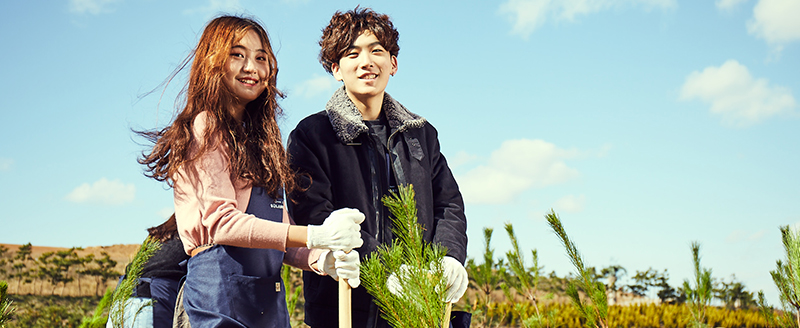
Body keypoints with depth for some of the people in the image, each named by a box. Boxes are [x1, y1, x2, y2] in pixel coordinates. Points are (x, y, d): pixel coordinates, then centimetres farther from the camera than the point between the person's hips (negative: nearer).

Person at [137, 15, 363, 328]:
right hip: (223, 286, -8)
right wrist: (316, 236, -22)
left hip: (270, 297, 8)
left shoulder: (259, 137, 19)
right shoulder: (207, 126, -5)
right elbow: (220, 222, -16)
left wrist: (322, 260, -4)